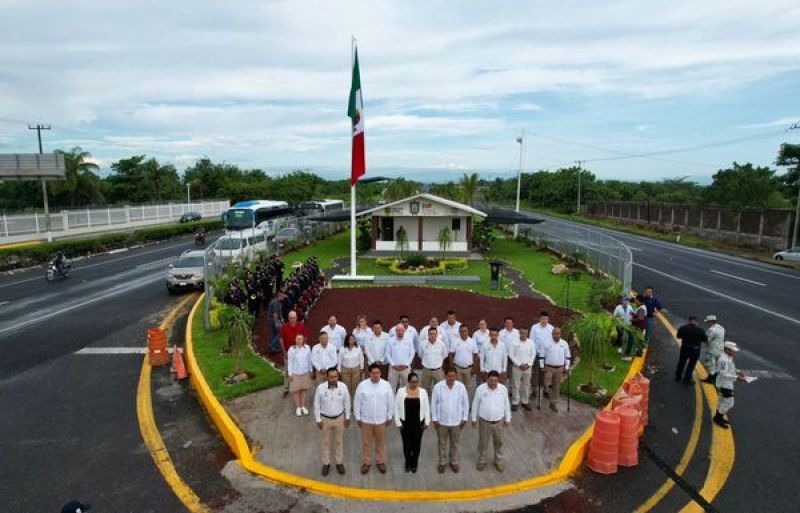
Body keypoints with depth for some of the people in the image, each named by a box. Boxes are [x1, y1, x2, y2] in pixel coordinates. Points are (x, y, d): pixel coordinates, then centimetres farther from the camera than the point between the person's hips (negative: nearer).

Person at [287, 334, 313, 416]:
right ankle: (298, 407, 22)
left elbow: (309, 360, 2)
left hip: (305, 372, 2)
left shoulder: (307, 348, -9)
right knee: (296, 390, 7)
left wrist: (310, 370, 9)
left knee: (304, 389, 11)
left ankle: (303, 406, 26)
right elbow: (289, 362, -7)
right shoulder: (291, 349, -14)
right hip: (295, 373, -2)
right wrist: (290, 374, -5)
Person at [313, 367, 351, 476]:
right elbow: (317, 405, -10)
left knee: (339, 441, 18)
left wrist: (347, 417, 1)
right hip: (325, 419, -1)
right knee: (326, 442, 17)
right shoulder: (320, 388, -23)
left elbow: (347, 402, -5)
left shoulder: (343, 386, -19)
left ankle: (339, 463, 38)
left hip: (339, 418, 1)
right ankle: (326, 463, 37)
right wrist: (318, 420, -5)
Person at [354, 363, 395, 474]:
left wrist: (389, 417, 2)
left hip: (381, 420, 1)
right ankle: (366, 462, 35)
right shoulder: (362, 385, -14)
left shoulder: (386, 385, -12)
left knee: (381, 442, 17)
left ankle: (381, 461, 37)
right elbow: (357, 402, -6)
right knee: (366, 442, 15)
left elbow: (390, 402, -2)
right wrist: (357, 417, -3)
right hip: (366, 420, -1)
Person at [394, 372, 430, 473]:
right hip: (405, 422, -1)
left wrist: (427, 422, 0)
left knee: (416, 443, 11)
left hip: (418, 423, 1)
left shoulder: (423, 392, -6)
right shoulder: (401, 391, -10)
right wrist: (398, 422, -6)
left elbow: (426, 408, 1)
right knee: (406, 443, 10)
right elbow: (397, 408, -4)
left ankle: (414, 463, 32)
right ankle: (408, 463, 32)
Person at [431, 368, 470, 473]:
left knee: (455, 443, 19)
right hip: (442, 421, -1)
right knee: (442, 443, 17)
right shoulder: (438, 387, -17)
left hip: (456, 421, 1)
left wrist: (464, 418, -1)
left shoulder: (461, 387, -14)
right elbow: (434, 403, -7)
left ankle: (454, 462, 39)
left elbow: (465, 403, -2)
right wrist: (434, 419, -6)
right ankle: (442, 462, 37)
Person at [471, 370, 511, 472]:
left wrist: (508, 419, 5)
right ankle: (482, 460, 40)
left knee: (499, 442, 19)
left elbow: (506, 404, 1)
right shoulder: (480, 389, -16)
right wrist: (474, 418, 1)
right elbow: (475, 404, -4)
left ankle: (498, 461, 41)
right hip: (484, 421, -1)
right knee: (483, 442, 16)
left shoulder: (503, 389, -11)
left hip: (499, 421, 1)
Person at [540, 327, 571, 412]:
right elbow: (542, 355, 0)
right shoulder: (547, 343, -5)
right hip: (548, 367, -2)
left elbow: (567, 356, 8)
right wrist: (542, 366, -5)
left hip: (559, 368, 2)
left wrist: (566, 367, 3)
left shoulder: (564, 343, 1)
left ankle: (553, 403, 18)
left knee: (557, 386, 8)